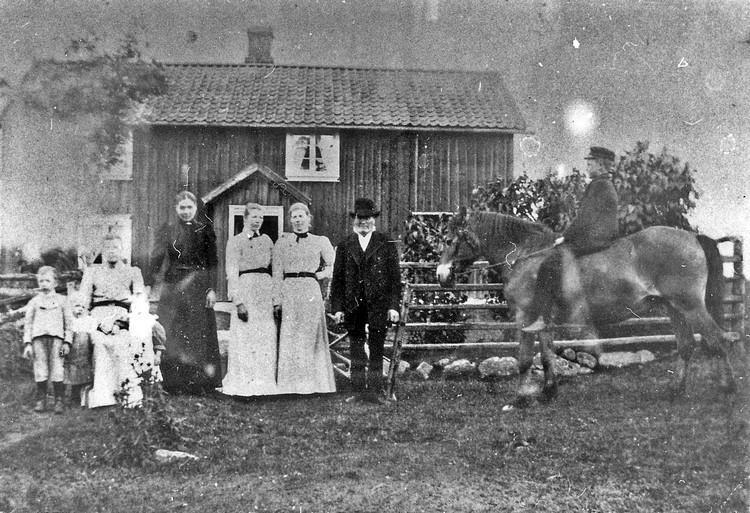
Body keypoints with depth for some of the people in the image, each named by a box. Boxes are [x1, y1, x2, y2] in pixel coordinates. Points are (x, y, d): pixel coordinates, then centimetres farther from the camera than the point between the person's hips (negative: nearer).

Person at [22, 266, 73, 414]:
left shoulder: (61, 300, 9)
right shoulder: (34, 302, 12)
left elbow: (68, 322, 9)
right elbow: (28, 323, 12)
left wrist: (67, 342, 2)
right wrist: (27, 344, 3)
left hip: (56, 337, -1)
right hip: (38, 338, 1)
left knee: (57, 370, -5)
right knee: (40, 370, 0)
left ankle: (59, 400, 2)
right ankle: (41, 400, 9)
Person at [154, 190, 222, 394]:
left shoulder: (205, 230, 3)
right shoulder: (168, 231, 9)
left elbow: (212, 263, 1)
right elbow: (159, 260, 8)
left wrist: (211, 289, -6)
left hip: (198, 286, -2)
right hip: (173, 285, 2)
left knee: (198, 333, -1)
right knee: (173, 334, 0)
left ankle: (199, 381, 6)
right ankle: (174, 382, 7)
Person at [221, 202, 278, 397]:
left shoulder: (267, 240, 16)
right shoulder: (235, 242, 3)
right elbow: (232, 274, -4)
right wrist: (238, 302, -13)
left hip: (267, 292, 4)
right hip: (245, 289, -4)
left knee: (267, 339, 3)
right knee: (245, 339, -4)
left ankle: (265, 382, 8)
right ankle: (243, 383, 1)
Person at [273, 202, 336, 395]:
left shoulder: (320, 241, 9)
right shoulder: (282, 241, 7)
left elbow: (333, 266, 20)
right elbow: (277, 273, 4)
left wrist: (319, 275, 4)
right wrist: (277, 299, -3)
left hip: (312, 291, 0)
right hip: (289, 291, 0)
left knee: (312, 337, 1)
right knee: (289, 338, -1)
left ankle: (314, 383, 7)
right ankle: (290, 384, 4)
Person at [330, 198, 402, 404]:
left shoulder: (387, 244, 5)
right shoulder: (344, 246, 9)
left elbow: (395, 277, 3)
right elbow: (337, 279, 8)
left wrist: (394, 306, -4)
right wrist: (337, 307, 1)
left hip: (378, 305, -2)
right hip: (353, 307, 2)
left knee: (376, 352, 0)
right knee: (356, 354, 7)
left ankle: (376, 391, 7)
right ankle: (358, 391, 14)